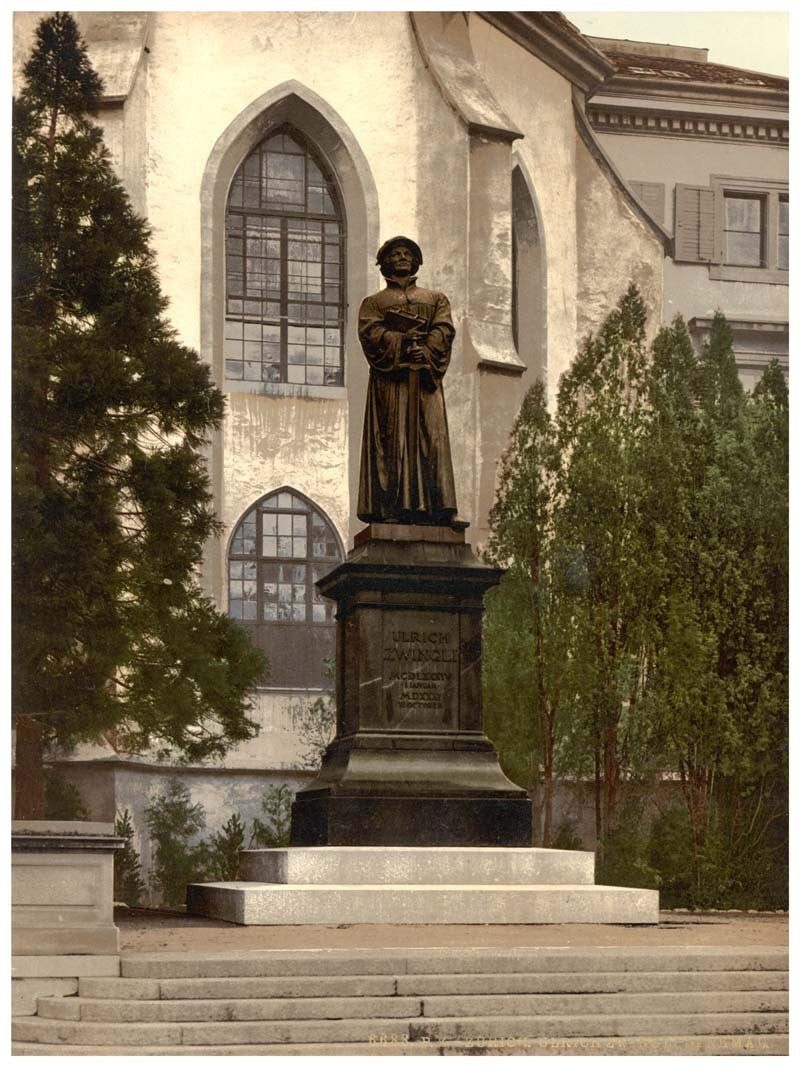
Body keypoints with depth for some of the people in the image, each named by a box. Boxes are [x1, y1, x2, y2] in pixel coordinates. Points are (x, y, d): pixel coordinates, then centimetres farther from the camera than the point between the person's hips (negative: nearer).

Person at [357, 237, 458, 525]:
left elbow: (444, 329, 6)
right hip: (389, 377, -2)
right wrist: (402, 342, -16)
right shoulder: (374, 302, 19)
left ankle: (433, 508, -14)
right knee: (392, 435, -11)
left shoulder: (436, 299, 24)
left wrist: (426, 350, -13)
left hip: (425, 376, 2)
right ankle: (391, 508, -17)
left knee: (430, 434, -9)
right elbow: (370, 331, -1)